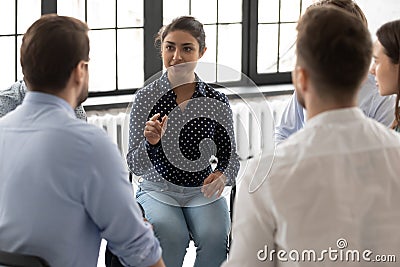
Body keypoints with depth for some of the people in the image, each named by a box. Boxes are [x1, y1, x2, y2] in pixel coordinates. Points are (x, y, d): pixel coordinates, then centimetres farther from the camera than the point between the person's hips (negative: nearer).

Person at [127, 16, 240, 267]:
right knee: (172, 236, -31)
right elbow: (136, 167, -7)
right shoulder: (146, 98, -5)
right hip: (158, 190, -1)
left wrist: (222, 175, -17)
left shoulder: (217, 102, -1)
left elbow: (230, 157, 6)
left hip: (202, 191, 1)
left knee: (215, 237, -28)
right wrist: (150, 142, -29)